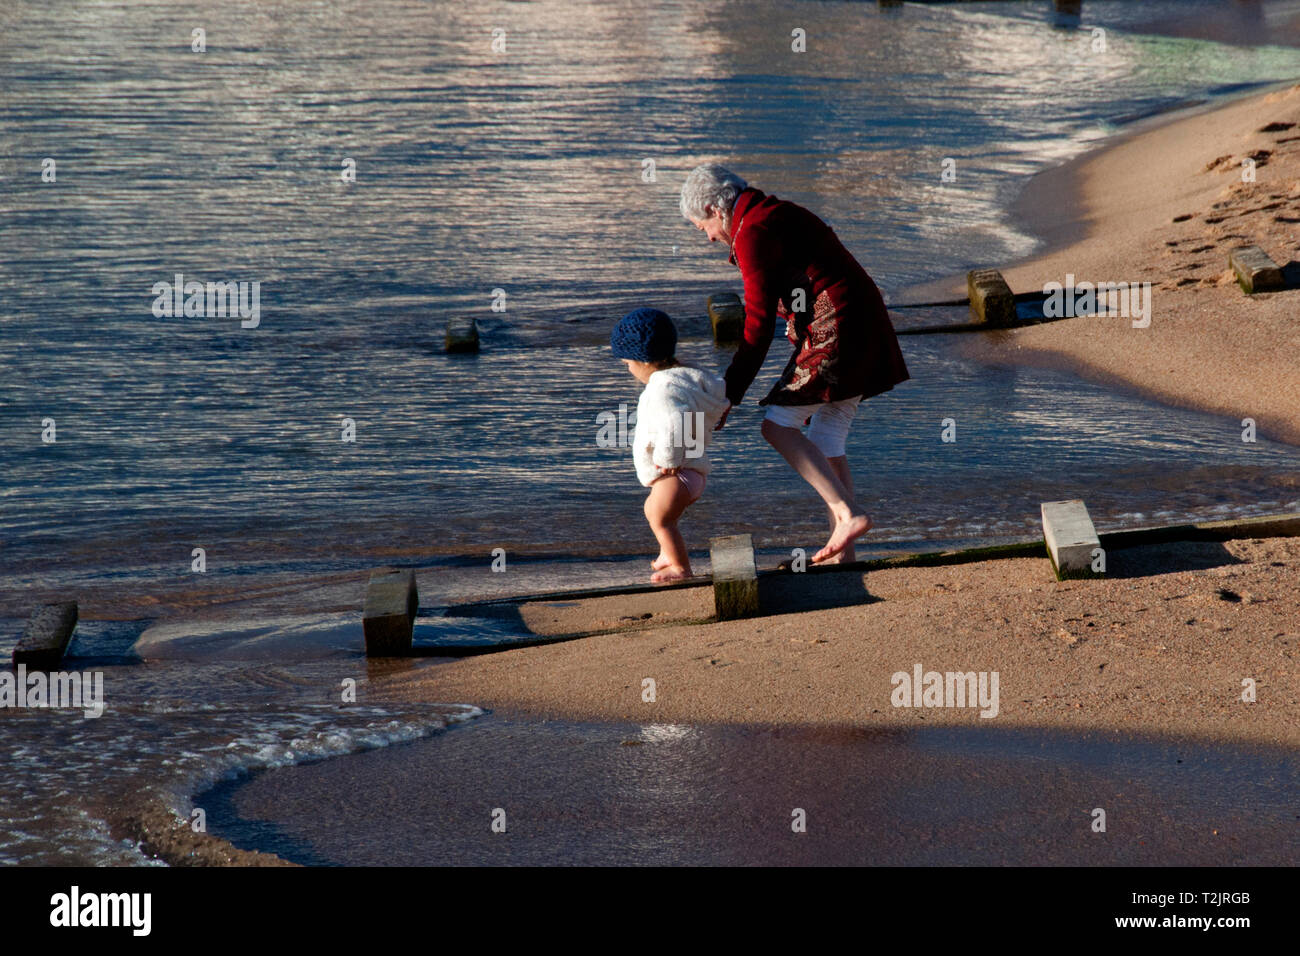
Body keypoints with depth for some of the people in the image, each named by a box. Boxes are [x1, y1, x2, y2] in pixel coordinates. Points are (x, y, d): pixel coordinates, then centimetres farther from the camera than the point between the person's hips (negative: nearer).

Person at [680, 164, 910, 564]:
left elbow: (758, 324, -13)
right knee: (826, 439, 12)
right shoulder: (777, 216, 21)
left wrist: (729, 396, -10)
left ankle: (849, 513, -15)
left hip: (836, 333, -10)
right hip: (863, 331, 10)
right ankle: (841, 549, 11)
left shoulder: (753, 233, -10)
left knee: (778, 425, -8)